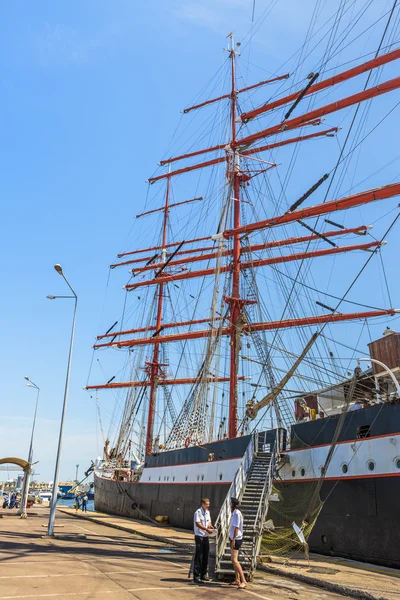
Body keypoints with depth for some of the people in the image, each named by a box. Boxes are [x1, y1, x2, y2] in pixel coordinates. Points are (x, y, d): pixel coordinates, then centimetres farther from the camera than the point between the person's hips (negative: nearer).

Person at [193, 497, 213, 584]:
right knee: (198, 557, -6)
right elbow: (198, 524, -19)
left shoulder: (207, 512, 12)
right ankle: (196, 577, -1)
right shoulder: (198, 512, -12)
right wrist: (206, 529, -27)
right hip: (199, 536, -8)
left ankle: (203, 575, 23)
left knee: (205, 556, 12)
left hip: (206, 536, 8)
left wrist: (210, 526, -2)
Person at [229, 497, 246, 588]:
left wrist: (233, 540, -22)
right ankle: (237, 580, 19)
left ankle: (243, 581, -15)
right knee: (233, 559, 13)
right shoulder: (234, 513, 12)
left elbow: (236, 527, -21)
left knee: (234, 560, -14)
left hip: (236, 539, -10)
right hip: (234, 539, 10)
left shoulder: (237, 513, -17)